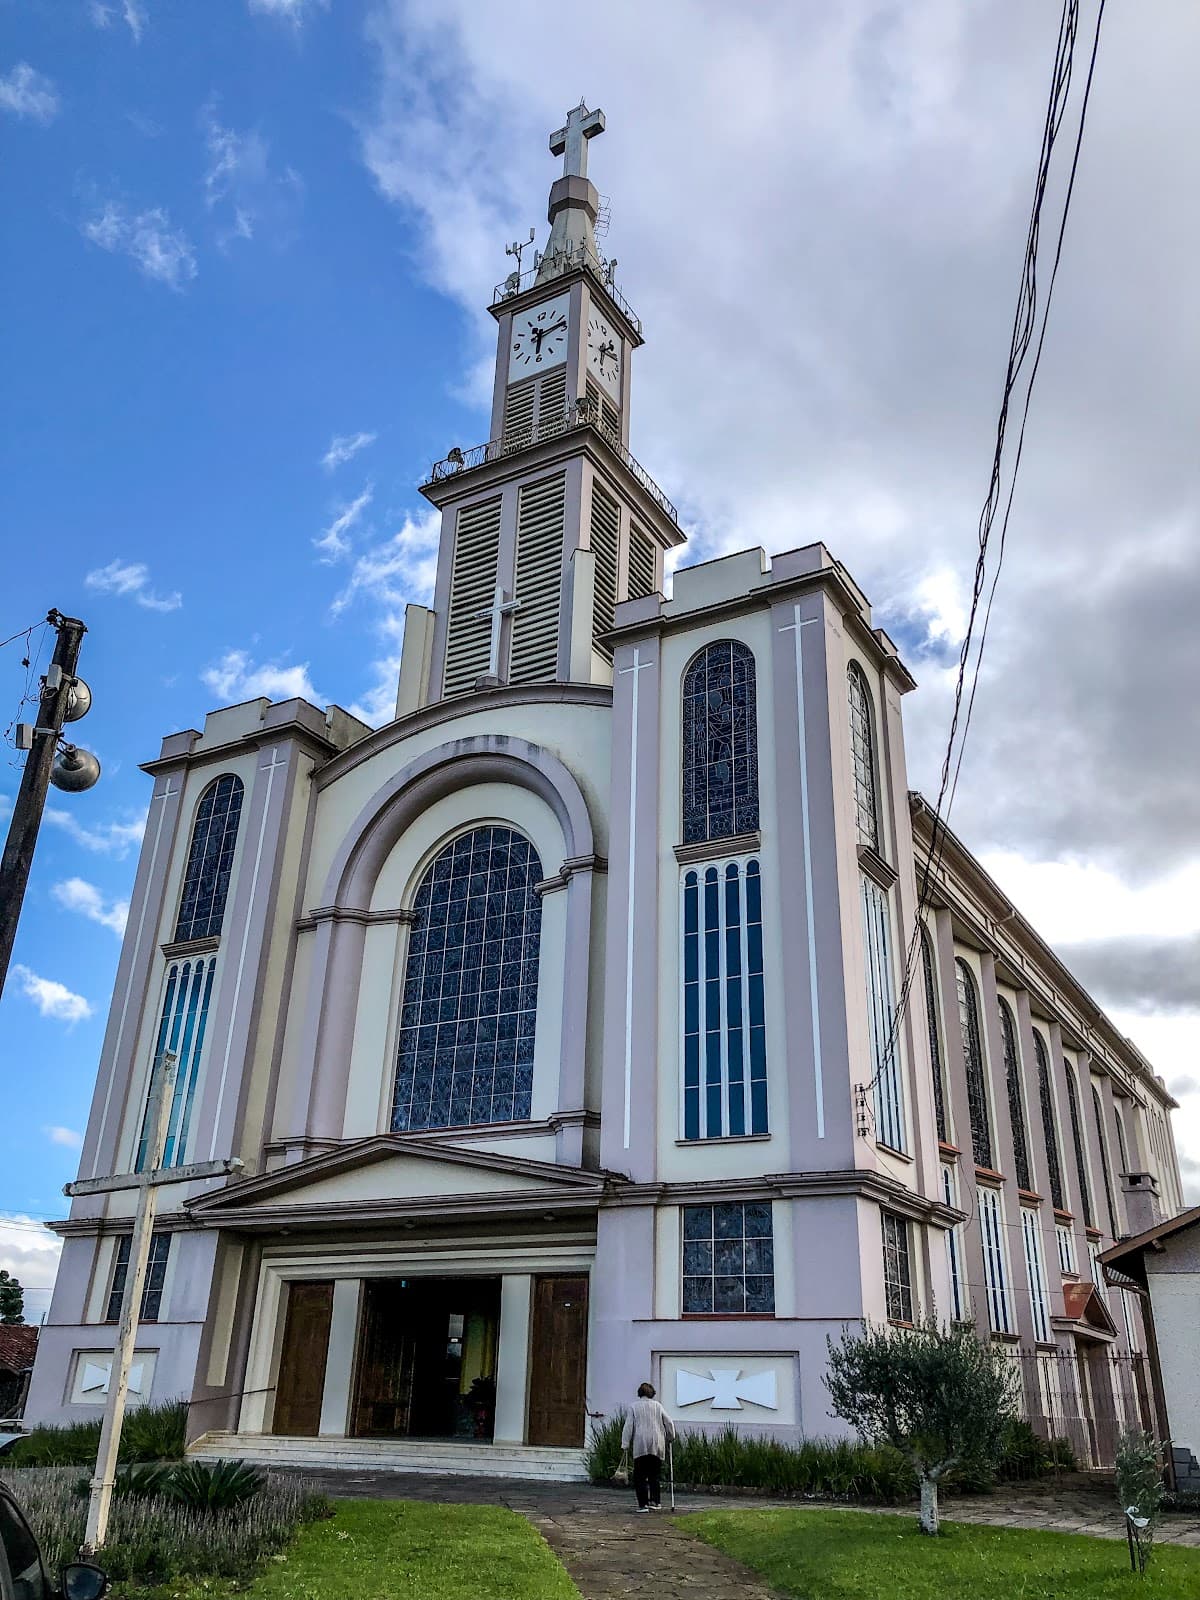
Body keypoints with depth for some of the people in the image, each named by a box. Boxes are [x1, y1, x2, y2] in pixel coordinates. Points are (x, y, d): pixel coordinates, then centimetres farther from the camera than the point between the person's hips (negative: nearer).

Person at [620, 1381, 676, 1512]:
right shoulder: (657, 1405, 11)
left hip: (640, 1446, -2)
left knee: (640, 1476, 2)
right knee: (655, 1475, 12)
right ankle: (655, 1501, 5)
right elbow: (669, 1423, 13)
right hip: (657, 1446, 2)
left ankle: (643, 1504, -5)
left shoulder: (634, 1406, 6)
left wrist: (625, 1445, 0)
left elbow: (628, 1427, 0)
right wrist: (670, 1438, 27)